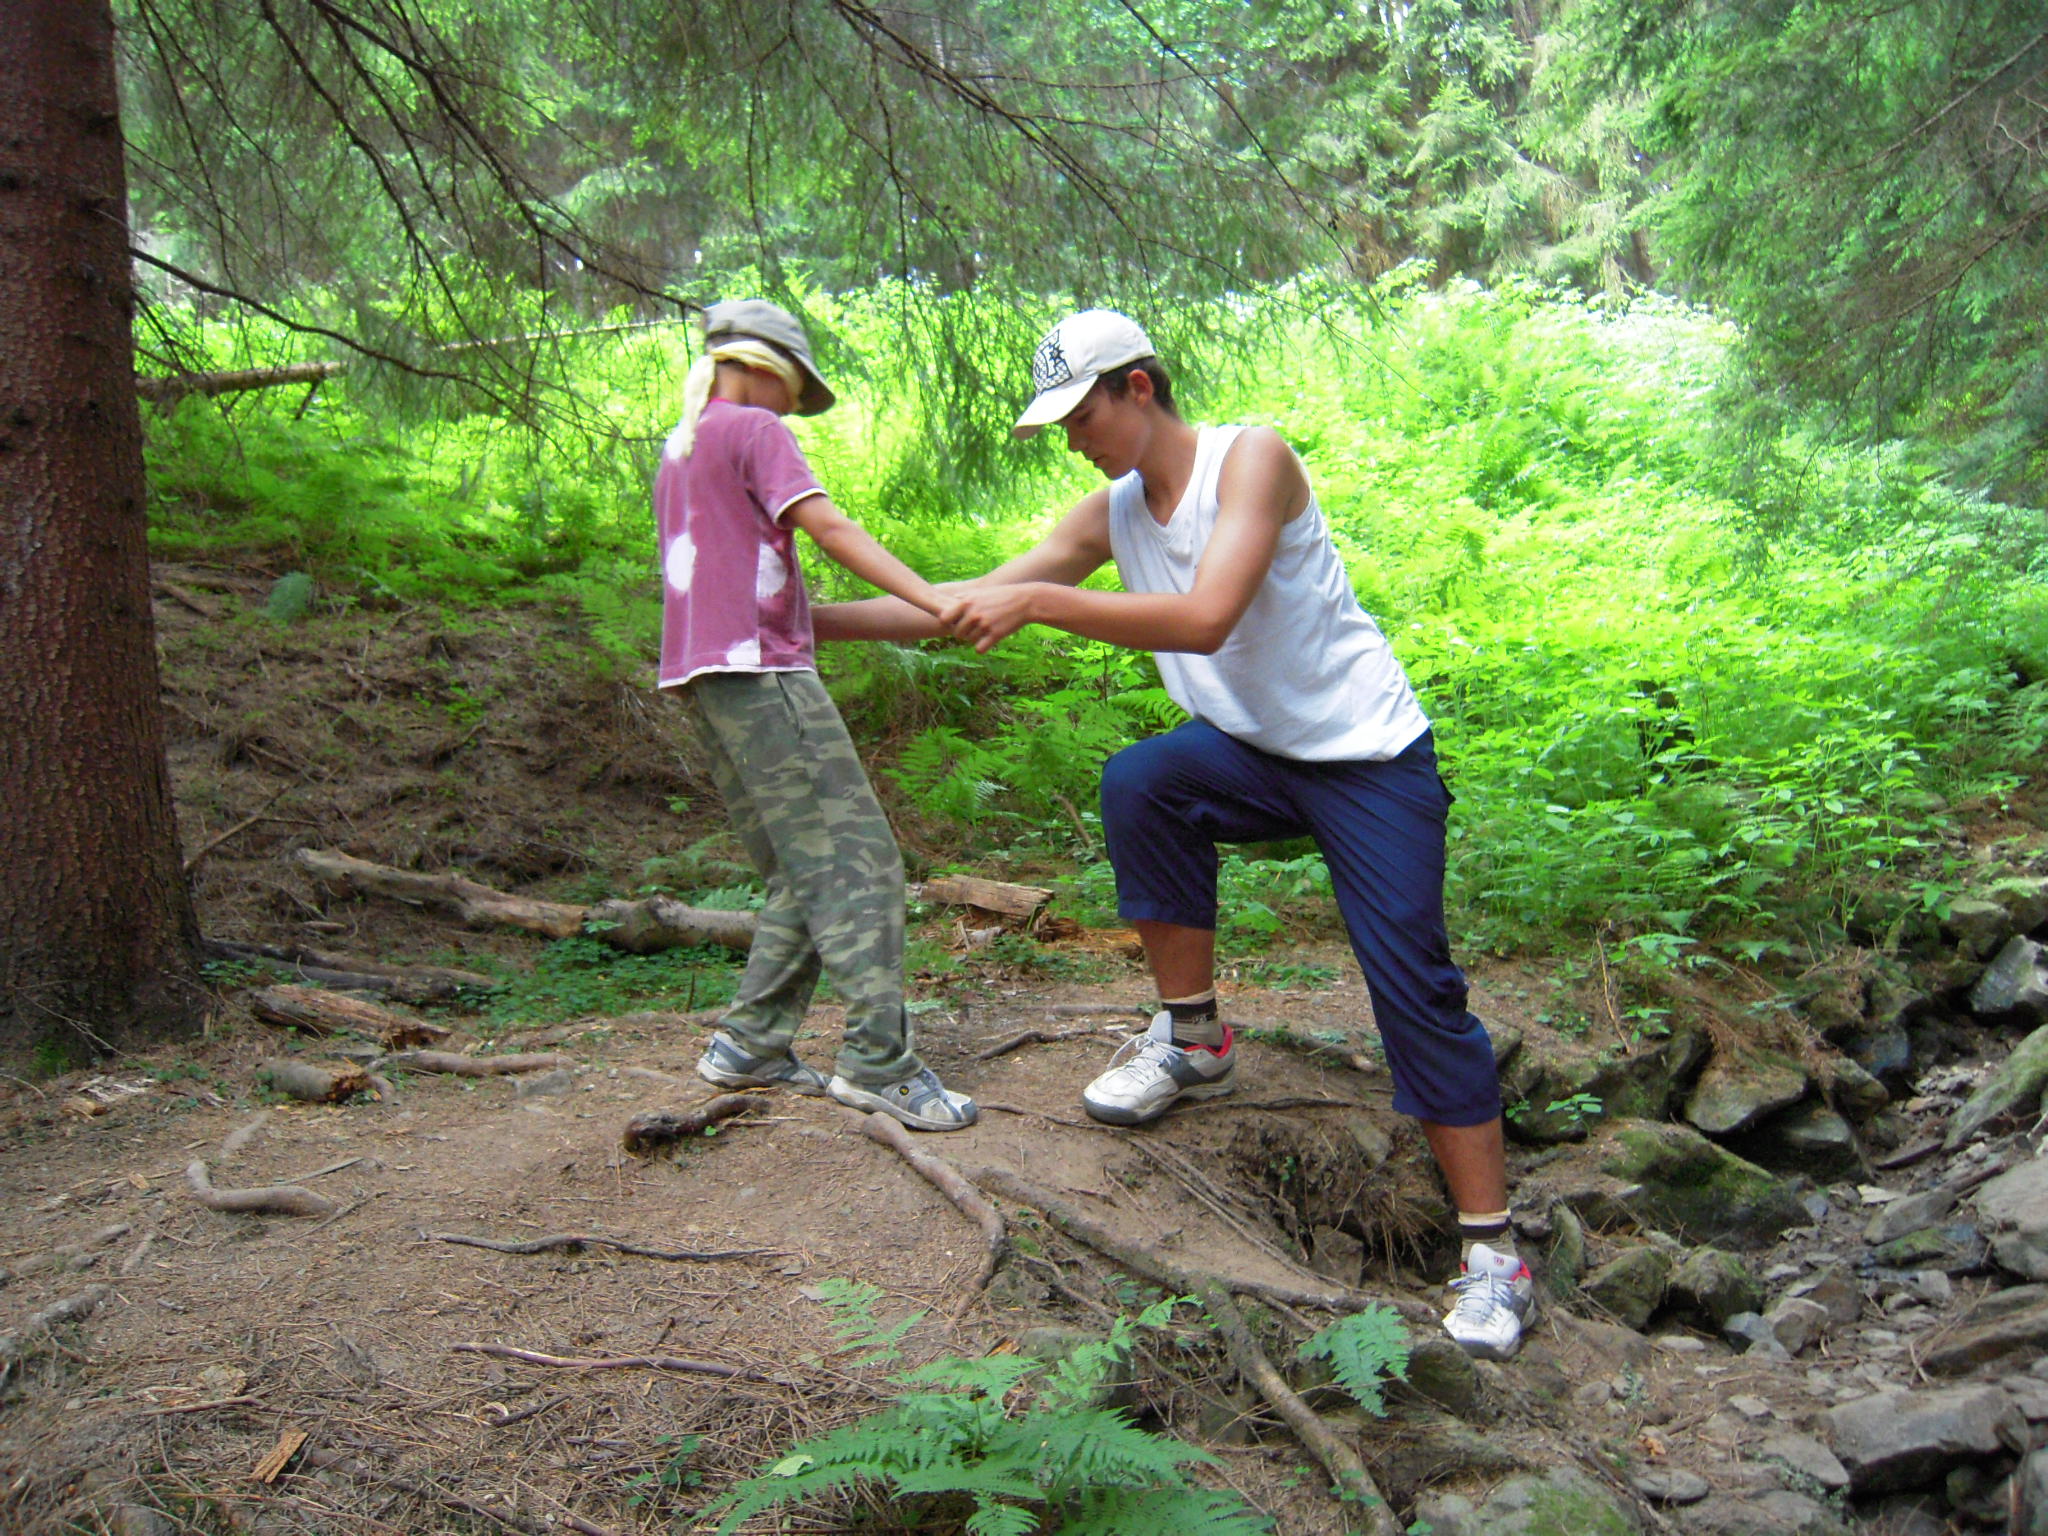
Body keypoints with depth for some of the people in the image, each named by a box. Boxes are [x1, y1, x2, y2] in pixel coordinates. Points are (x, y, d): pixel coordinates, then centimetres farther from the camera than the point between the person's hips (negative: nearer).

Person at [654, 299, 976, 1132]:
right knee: (856, 859, -11)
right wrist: (938, 602, -22)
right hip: (762, 671, -9)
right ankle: (878, 1059, -15)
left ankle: (749, 1044, 11)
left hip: (707, 680, 9)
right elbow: (828, 529, -15)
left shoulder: (675, 456, 24)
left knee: (801, 875, 12)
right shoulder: (753, 432, -2)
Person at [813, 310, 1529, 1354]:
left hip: (1369, 756, -6)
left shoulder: (1251, 458, -19)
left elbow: (1206, 618, -33)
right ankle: (1192, 1043, -3)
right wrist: (814, 620, -2)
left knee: (1415, 990, -11)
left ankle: (1491, 1255, 2)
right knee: (1137, 783, -22)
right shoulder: (1112, 512, 2)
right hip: (1253, 749, 6)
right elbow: (973, 604, 2)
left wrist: (1038, 602, -32)